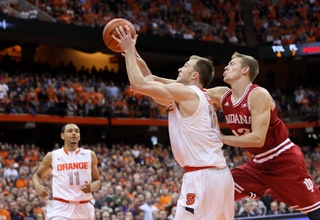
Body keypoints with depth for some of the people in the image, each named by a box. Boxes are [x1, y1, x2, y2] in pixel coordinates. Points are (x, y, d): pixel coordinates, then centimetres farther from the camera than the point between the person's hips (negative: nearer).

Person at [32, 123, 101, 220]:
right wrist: (37, 186, -5)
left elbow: (97, 181, 15)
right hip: (60, 208, -2)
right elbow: (37, 175, 18)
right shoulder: (52, 156, 6)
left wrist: (91, 187, -10)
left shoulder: (90, 155, 10)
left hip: (83, 209, 2)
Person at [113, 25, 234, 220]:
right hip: (221, 174, 10)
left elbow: (138, 84, -8)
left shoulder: (186, 92, -6)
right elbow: (154, 88, 30)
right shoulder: (203, 98, 21)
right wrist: (136, 57, 29)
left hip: (202, 176, -10)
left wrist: (129, 51, 4)